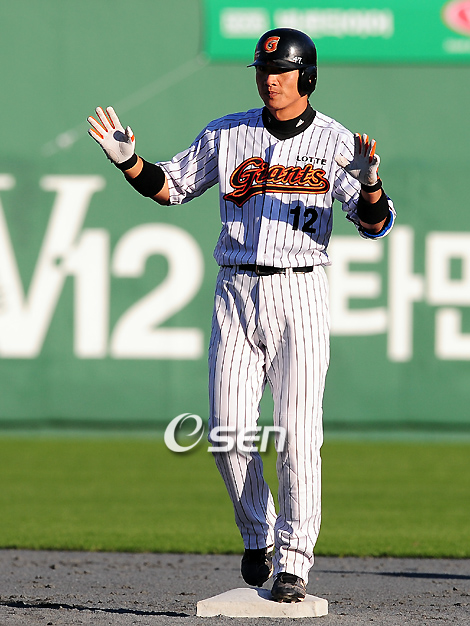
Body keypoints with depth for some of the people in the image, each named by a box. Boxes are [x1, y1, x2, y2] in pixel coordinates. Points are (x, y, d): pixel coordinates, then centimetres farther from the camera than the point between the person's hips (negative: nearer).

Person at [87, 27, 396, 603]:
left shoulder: (335, 142, 0)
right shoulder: (226, 135, 9)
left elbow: (375, 224, -8)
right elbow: (170, 186, 16)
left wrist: (369, 184, -30)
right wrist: (127, 158, -3)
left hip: (300, 295, -3)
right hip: (236, 291, 3)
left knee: (298, 432, -7)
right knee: (228, 427, -3)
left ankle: (292, 564, -4)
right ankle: (258, 535, 19)